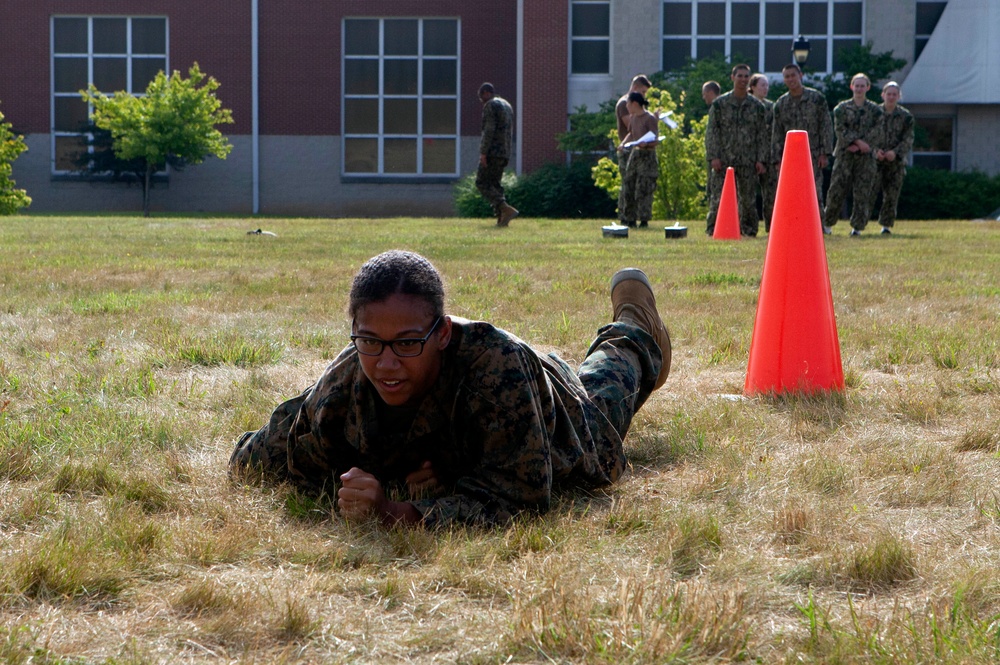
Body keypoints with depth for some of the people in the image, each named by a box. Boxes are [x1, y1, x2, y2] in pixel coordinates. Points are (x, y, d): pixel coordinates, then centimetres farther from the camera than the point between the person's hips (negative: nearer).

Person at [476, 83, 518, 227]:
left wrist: (483, 152, -19)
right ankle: (501, 219, 1)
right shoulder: (507, 106, 20)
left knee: (482, 183, -6)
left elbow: (489, 130, -18)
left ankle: (506, 209, -21)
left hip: (492, 152, -9)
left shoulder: (490, 105, -8)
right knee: (494, 184, 12)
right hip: (505, 153, 9)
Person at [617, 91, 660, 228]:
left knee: (643, 189, -9)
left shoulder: (650, 118, -12)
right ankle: (630, 218, 14)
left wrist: (646, 144, -34)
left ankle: (644, 220, -4)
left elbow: (656, 141, -15)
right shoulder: (632, 118, 10)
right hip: (634, 154, 8)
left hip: (647, 155, -8)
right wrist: (623, 144, 10)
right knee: (628, 187, 6)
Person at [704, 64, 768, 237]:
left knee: (748, 197, 4)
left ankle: (748, 229, 13)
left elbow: (761, 135, 10)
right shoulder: (720, 103, 4)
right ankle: (714, 228, 2)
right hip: (724, 159, -2)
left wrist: (760, 159, 1)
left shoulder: (757, 106, 10)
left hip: (748, 160, 2)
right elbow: (711, 132, 2)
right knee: (718, 196, -5)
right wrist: (713, 156, -7)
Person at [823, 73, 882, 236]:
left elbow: (876, 133, 1)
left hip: (866, 156, 0)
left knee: (862, 193, -2)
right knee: (836, 190, -3)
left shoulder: (875, 110, 7)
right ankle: (826, 221, 9)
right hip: (844, 154, 0)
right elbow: (840, 129, -3)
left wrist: (858, 145, -11)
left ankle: (857, 226, 3)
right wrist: (858, 141, -15)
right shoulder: (842, 108, 6)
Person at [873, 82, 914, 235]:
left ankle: (886, 225, 14)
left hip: (895, 161, 1)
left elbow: (908, 140, 2)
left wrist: (896, 152, -13)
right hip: (875, 159, -1)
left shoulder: (905, 116, 6)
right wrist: (875, 150, -13)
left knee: (892, 195, 3)